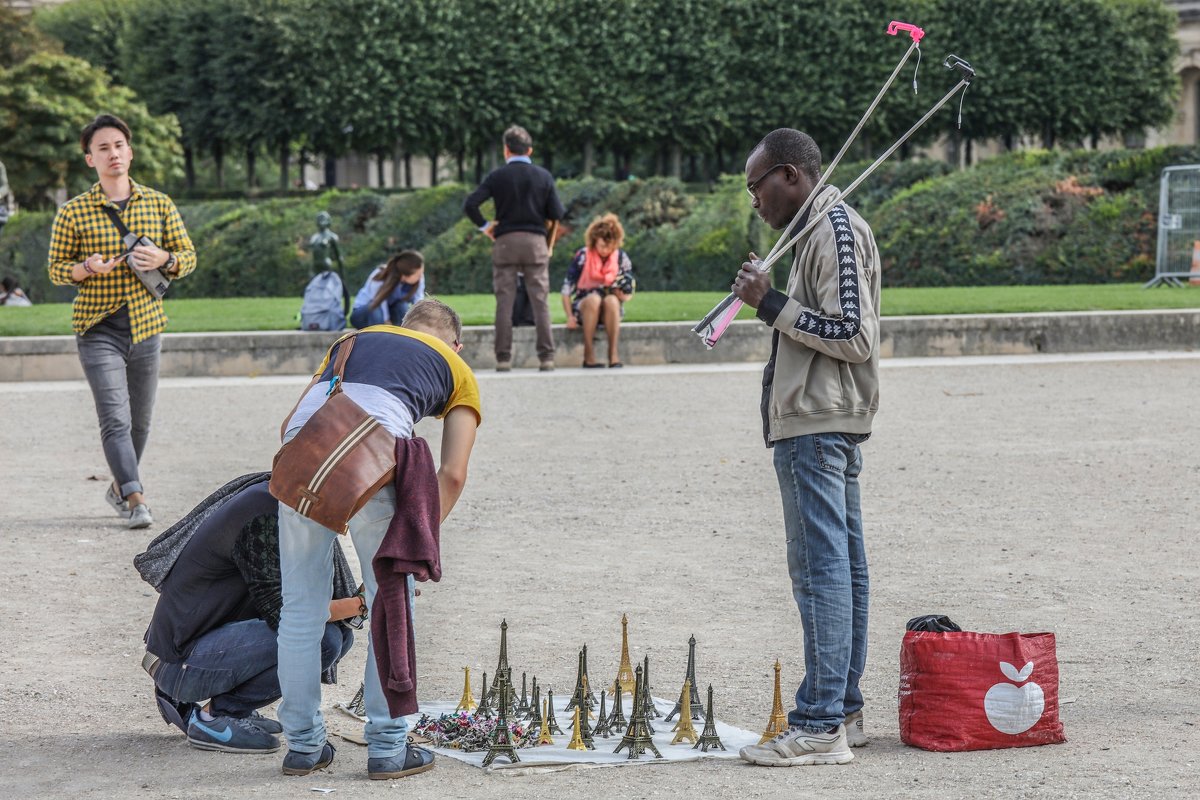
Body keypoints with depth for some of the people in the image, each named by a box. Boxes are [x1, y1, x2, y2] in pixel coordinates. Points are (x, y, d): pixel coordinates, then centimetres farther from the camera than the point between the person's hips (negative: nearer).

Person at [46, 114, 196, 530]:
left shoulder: (159, 204, 6)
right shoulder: (72, 213, -1)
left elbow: (189, 256, 11)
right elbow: (56, 269, 4)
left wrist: (163, 259, -11)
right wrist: (86, 269, -17)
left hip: (146, 326, 3)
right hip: (98, 328, -3)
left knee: (140, 420, 11)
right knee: (116, 418, -14)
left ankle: (120, 487, 32)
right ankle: (135, 499, -20)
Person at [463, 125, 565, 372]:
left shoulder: (497, 176, 0)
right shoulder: (543, 176, 2)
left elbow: (470, 204, -10)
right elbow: (557, 214, -1)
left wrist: (483, 226, 4)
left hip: (505, 242, 0)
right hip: (535, 241, 0)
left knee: (504, 302, 2)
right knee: (540, 301, 2)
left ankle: (503, 358, 0)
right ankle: (546, 356, -1)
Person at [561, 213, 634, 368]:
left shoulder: (621, 258, -1)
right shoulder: (582, 256, -8)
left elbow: (628, 294, 5)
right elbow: (567, 288, -8)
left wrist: (621, 293, -19)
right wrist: (570, 317, -17)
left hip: (612, 309, 1)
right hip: (584, 305, -1)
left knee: (611, 300, -33)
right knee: (594, 299, -35)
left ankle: (613, 354, -36)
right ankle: (588, 355, -37)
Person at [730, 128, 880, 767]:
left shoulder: (837, 230, -12)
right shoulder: (824, 229, 20)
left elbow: (854, 335, -19)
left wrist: (773, 305, -15)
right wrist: (771, 303, 14)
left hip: (816, 427, -11)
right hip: (821, 422, 11)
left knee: (820, 568, -11)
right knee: (841, 566, 12)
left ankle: (819, 726, -12)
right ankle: (843, 710, 18)